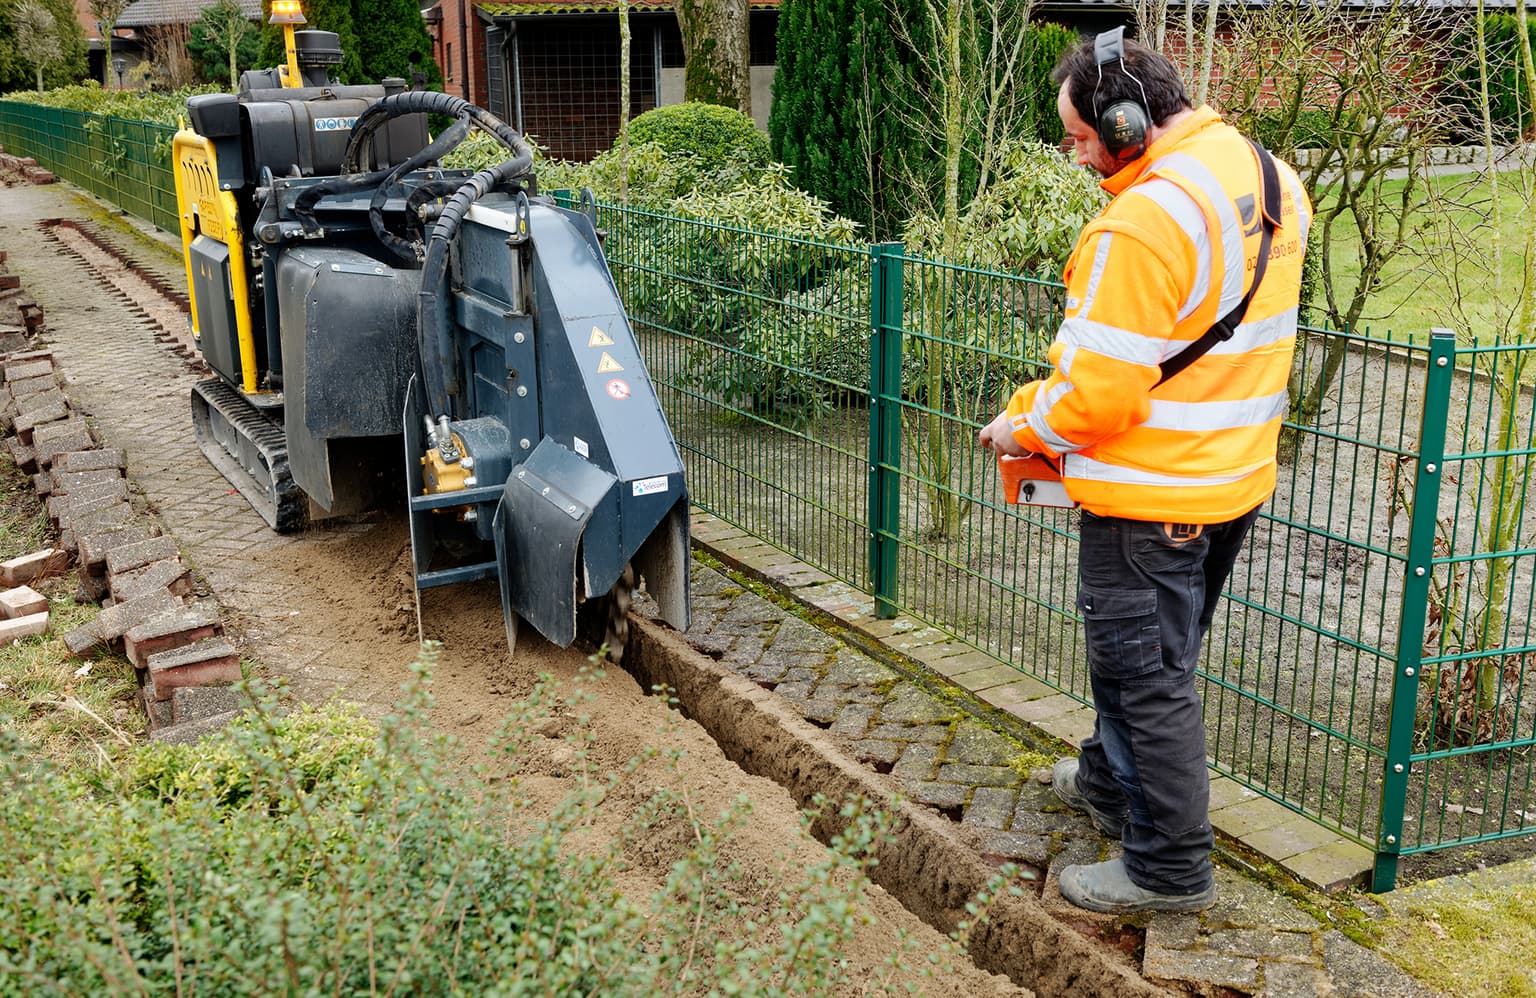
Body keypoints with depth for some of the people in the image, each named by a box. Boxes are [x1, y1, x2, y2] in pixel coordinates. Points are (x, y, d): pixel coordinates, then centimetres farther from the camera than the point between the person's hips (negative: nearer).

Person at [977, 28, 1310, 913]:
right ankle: (1110, 782, 45)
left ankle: (1170, 867, 18)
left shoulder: (1142, 220, -25)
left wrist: (1023, 428, -6)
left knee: (1145, 674, 5)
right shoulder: (1273, 182, 5)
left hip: (1151, 495, -9)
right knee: (1156, 654, 24)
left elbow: (1097, 392, -25)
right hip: (1239, 476, 9)